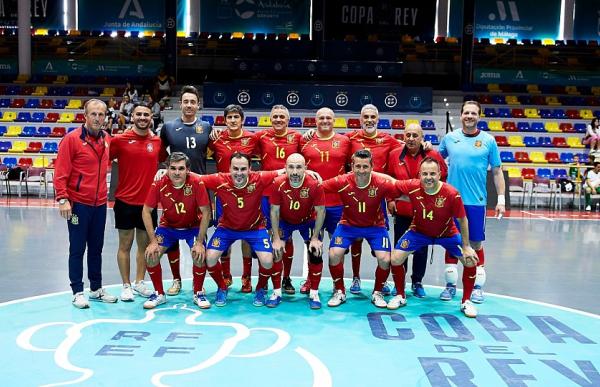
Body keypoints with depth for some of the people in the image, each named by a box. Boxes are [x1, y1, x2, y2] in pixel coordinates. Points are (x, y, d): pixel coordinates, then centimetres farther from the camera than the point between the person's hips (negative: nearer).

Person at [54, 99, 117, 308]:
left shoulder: (106, 139, 6)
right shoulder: (72, 139, -10)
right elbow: (60, 173, -13)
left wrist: (103, 194, 11)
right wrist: (63, 199, -19)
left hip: (100, 204, 6)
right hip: (78, 203, -6)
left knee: (96, 248, 14)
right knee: (77, 249, 3)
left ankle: (96, 288, 25)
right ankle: (77, 292, 12)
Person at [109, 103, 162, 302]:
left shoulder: (157, 141, 4)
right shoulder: (120, 140, -5)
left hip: (148, 201, 3)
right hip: (125, 201, -3)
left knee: (144, 244, 11)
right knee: (125, 245, 5)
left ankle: (139, 282, 24)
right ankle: (126, 285, 15)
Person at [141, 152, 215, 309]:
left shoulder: (196, 182, -27)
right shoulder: (159, 184, -22)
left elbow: (206, 212, -20)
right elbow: (146, 211, -13)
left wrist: (200, 242, -22)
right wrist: (153, 241, -17)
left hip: (193, 227, -2)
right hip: (168, 226, 2)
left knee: (199, 255, -23)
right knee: (151, 254, -15)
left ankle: (198, 293, 3)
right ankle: (159, 294, 7)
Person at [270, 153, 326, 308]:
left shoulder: (315, 185, -29)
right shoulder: (278, 184, -27)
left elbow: (320, 211, -17)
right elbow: (274, 211, -16)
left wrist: (315, 238, -18)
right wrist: (276, 238, -17)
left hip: (308, 221, 0)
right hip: (284, 221, 1)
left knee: (316, 253, -13)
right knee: (276, 252, -12)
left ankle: (314, 294, 4)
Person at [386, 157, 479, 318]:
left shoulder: (452, 194, -30)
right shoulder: (412, 187, -29)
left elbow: (462, 220, -17)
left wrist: (466, 246, -12)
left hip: (447, 233, -1)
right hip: (418, 231, 1)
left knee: (470, 261, -11)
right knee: (395, 259, -10)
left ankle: (466, 302, 11)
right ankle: (400, 296, 16)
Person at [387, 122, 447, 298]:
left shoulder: (433, 155, -7)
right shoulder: (394, 154, -4)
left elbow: (442, 178, 3)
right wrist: (390, 199, 1)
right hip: (401, 209, 1)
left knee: (421, 249, 9)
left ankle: (417, 282, 24)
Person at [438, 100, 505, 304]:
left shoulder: (488, 141, 0)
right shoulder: (449, 138, 5)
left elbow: (497, 171, 4)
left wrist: (501, 199, 0)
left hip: (476, 201, -1)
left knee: (476, 245, 5)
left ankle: (477, 287, 16)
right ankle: (451, 285, 19)